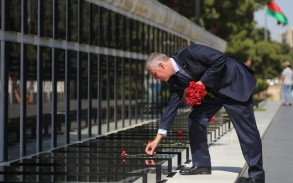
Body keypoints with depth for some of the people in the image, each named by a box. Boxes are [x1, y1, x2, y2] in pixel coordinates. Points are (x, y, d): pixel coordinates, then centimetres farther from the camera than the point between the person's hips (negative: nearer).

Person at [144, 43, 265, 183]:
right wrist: (157, 139, 4)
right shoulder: (175, 80, 1)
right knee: (195, 119, 2)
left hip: (234, 83, -9)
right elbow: (172, 106, 5)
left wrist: (203, 82, -23)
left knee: (246, 129, -9)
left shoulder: (188, 53, -24)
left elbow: (220, 58, -24)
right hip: (213, 91, 9)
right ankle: (201, 165, 10)